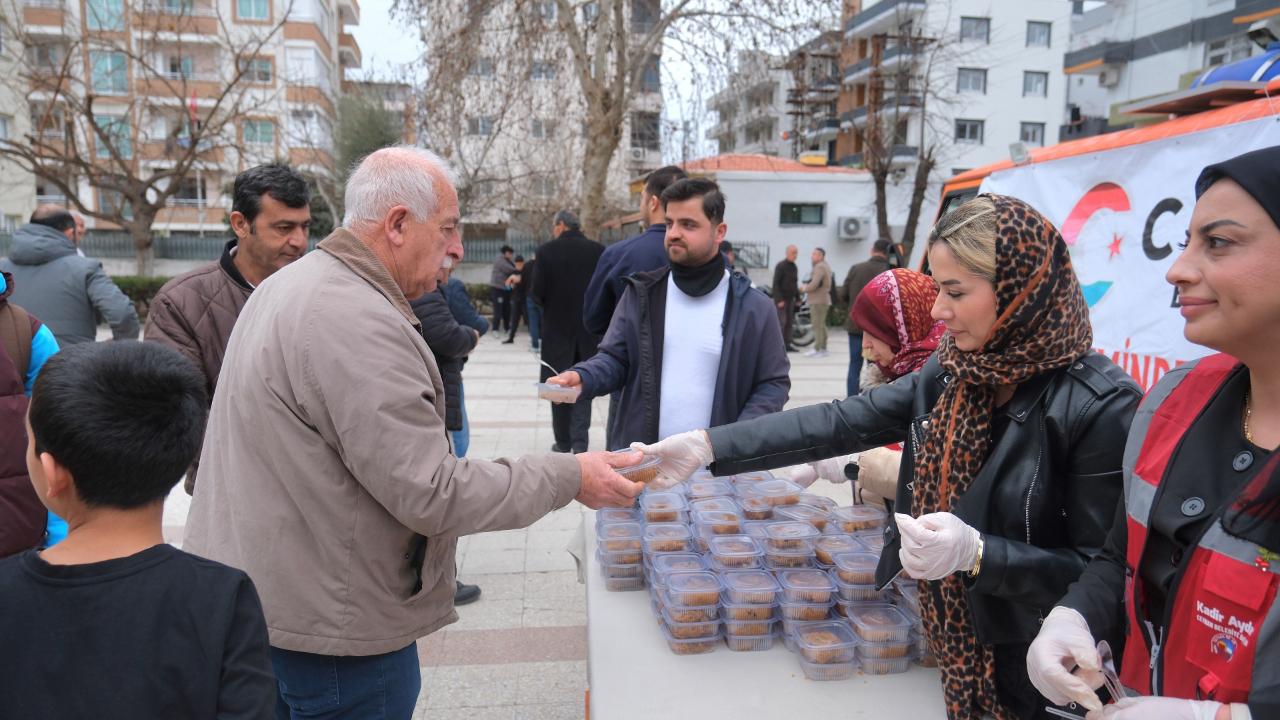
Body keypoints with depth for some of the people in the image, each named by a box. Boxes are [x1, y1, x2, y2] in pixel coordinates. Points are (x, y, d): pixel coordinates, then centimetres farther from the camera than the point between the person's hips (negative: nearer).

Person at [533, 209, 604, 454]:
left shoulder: (547, 251, -9)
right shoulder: (598, 250, -3)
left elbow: (538, 293, -9)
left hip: (557, 328, -1)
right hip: (590, 329, 2)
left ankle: (563, 442, 17)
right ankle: (579, 441, 5)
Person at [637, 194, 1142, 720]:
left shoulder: (1101, 406, -22)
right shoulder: (951, 373, -3)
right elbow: (839, 422, -7)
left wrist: (975, 553, -32)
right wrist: (708, 445, -13)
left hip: (1042, 675, -5)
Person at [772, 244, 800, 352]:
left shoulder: (794, 267, 16)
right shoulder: (780, 266, -9)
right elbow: (776, 283, -13)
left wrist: (797, 298, 16)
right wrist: (779, 299, -19)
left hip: (790, 299, 8)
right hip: (781, 299, -8)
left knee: (789, 322, 7)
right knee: (781, 322, -11)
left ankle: (787, 344, 11)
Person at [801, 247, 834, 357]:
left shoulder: (819, 267, -14)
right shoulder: (826, 266, 20)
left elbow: (814, 284, -24)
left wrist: (805, 288, -5)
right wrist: (807, 286, 12)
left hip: (818, 301, -11)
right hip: (824, 300, 11)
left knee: (817, 325, -11)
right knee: (822, 325, 16)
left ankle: (817, 349, -13)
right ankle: (823, 348, 22)